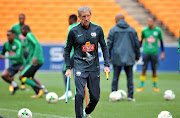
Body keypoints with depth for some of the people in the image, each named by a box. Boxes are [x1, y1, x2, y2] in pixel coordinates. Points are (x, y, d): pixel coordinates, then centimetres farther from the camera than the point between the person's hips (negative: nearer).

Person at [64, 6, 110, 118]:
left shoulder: (97, 29, 2)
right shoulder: (74, 31, -3)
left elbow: (104, 47, 9)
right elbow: (67, 50, 6)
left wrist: (106, 65, 2)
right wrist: (68, 68, 1)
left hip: (94, 67, 3)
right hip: (80, 66, -2)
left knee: (95, 97, 6)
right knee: (80, 94, -18)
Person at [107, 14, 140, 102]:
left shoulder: (113, 30, 1)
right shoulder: (132, 30, 8)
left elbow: (109, 44, 0)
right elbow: (137, 43, 10)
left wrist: (108, 56, 6)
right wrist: (137, 56, 18)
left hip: (117, 57, -1)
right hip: (129, 57, 1)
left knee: (115, 77, 3)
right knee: (130, 76, 4)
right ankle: (130, 96, 1)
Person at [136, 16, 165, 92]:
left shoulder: (158, 30, 0)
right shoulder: (144, 30, 1)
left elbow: (161, 41, 9)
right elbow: (141, 41, 13)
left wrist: (163, 52, 8)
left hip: (154, 53, 0)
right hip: (146, 52, 0)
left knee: (154, 70, 5)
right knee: (144, 69, -2)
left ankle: (155, 86, 18)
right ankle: (141, 86, 4)